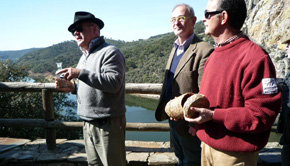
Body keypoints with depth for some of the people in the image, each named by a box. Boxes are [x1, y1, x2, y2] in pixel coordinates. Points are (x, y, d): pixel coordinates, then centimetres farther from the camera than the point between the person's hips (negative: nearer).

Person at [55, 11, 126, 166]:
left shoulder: (110, 52, -11)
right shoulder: (84, 56, 17)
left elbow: (113, 83, -25)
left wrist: (81, 73, -24)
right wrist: (72, 87, 6)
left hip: (108, 124, -9)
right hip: (88, 124, 9)